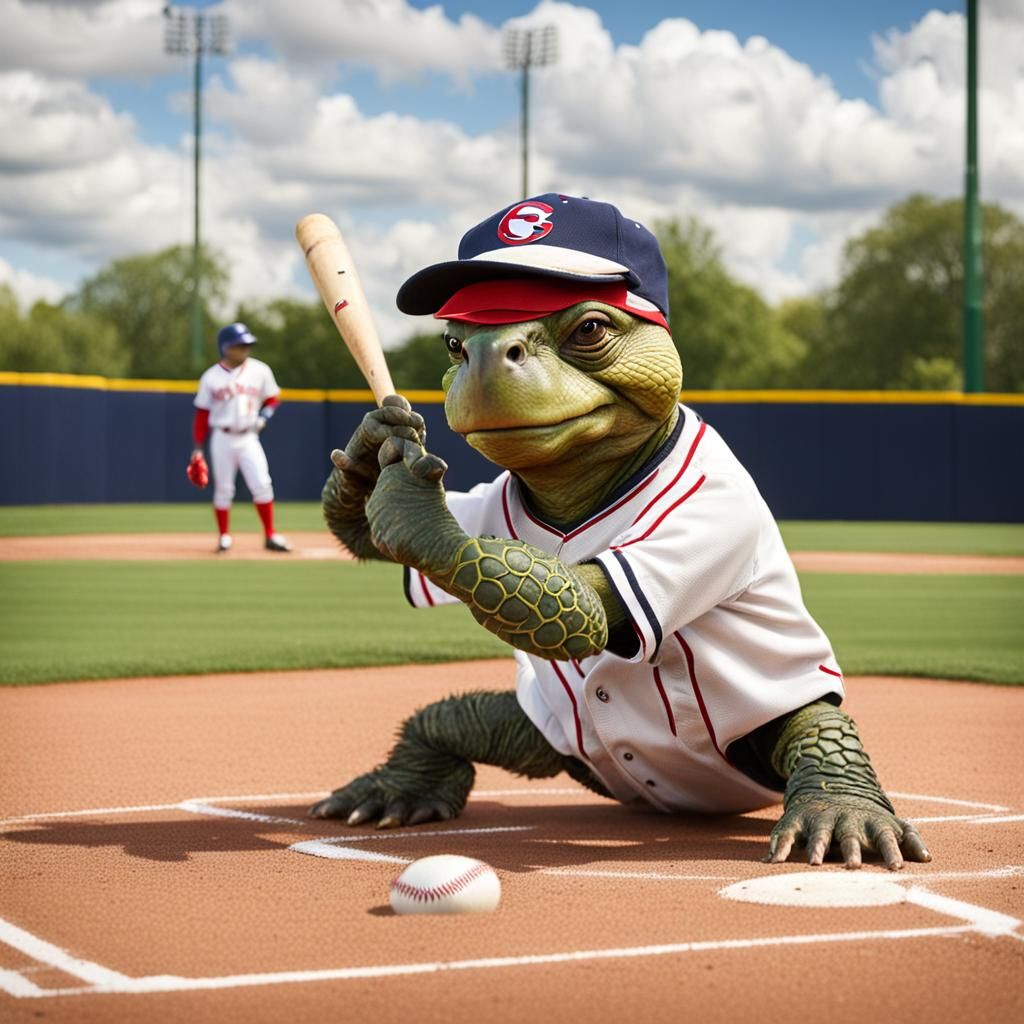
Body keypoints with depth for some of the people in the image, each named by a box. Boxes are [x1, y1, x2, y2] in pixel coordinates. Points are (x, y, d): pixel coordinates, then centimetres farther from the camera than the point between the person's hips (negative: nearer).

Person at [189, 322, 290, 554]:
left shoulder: (260, 371, 1)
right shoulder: (211, 377, 0)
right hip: (222, 439, 0)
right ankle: (224, 537, 16)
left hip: (248, 438, 0)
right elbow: (202, 414, 4)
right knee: (223, 489, 4)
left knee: (262, 485, -9)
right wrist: (197, 448, 1)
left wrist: (263, 418, -8)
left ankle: (270, 536, -3)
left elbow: (272, 399, 12)